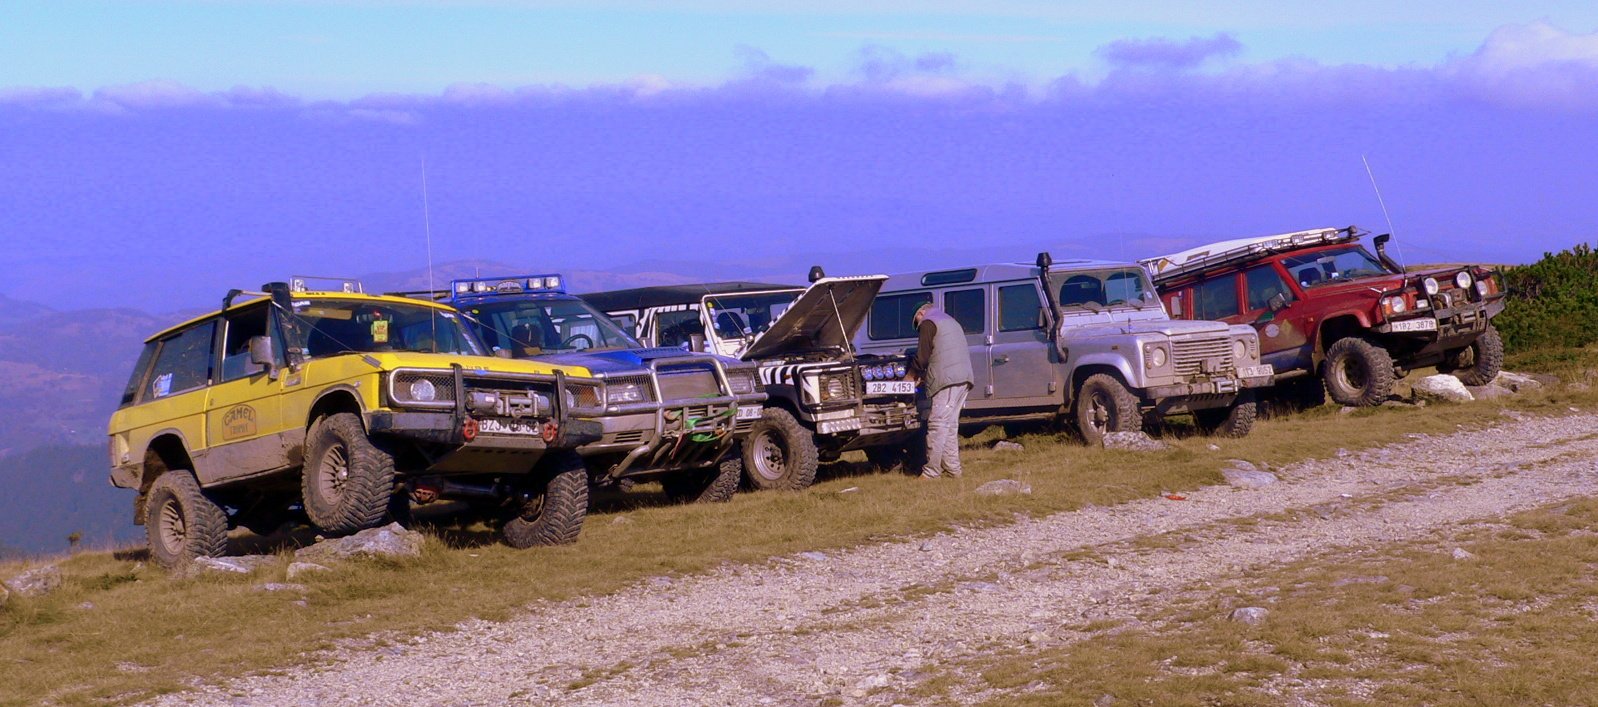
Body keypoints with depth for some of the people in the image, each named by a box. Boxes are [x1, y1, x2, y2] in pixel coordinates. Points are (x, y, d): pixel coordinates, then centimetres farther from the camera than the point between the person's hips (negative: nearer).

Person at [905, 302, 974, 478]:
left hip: (946, 380, -9)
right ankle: (952, 468, 12)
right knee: (950, 424, 13)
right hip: (964, 379, 9)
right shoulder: (951, 322, 29)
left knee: (937, 425, -10)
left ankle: (931, 471, -13)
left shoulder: (928, 323, 1)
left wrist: (911, 376, 10)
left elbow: (922, 356, -6)